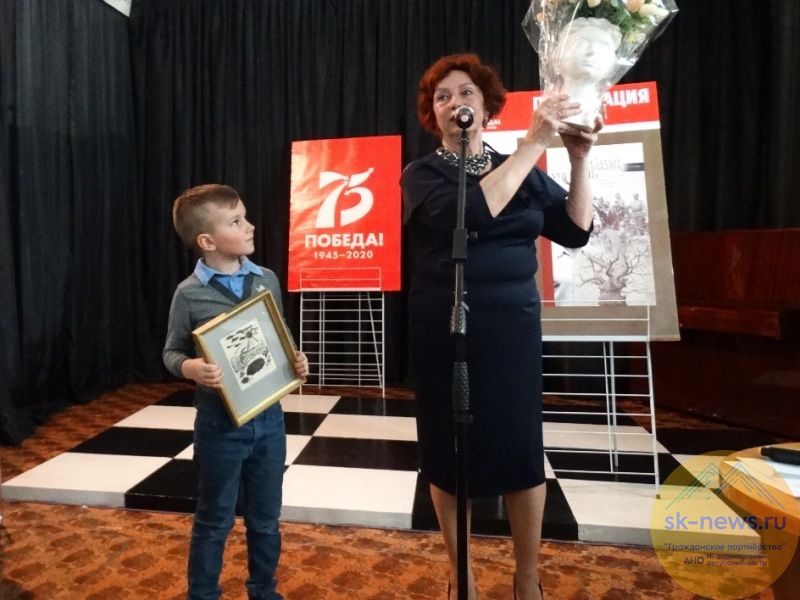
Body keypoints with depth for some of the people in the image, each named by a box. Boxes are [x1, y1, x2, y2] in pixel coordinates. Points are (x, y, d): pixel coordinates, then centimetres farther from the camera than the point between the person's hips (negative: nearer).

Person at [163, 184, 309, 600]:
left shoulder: (267, 280, 1)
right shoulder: (190, 294, -10)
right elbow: (171, 352, -2)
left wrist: (296, 361, -6)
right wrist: (191, 368, -23)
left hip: (269, 417, 4)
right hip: (221, 423, -4)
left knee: (265, 518, 19)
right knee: (214, 521, 14)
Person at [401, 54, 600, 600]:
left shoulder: (520, 170, 10)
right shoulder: (422, 175, -1)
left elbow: (575, 231, 4)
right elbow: (473, 214, -22)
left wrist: (579, 160, -7)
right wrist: (534, 142, -19)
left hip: (512, 324, 3)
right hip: (445, 329, -2)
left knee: (522, 446, 5)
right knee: (449, 449, 6)